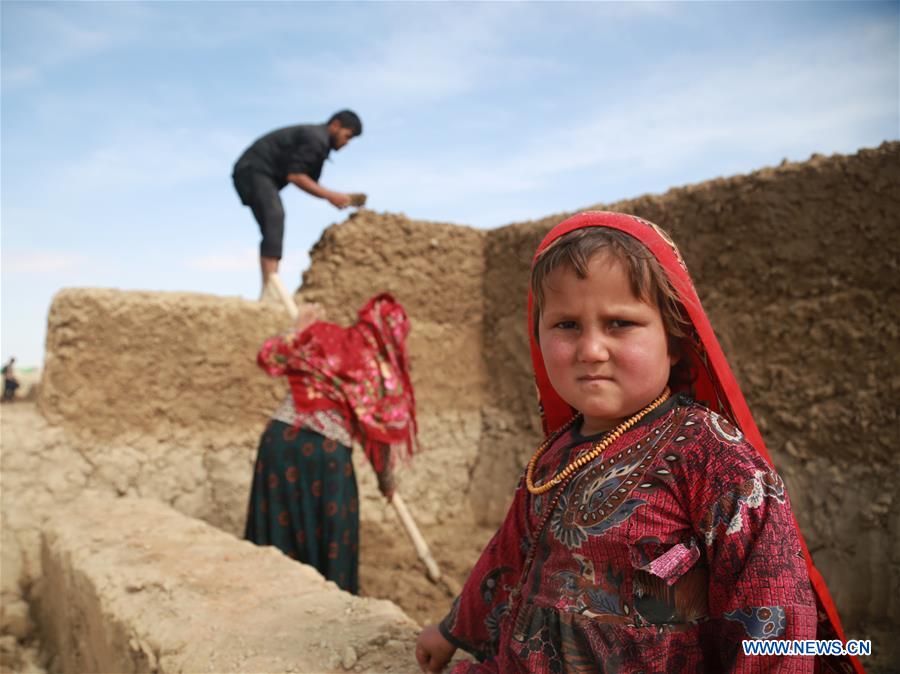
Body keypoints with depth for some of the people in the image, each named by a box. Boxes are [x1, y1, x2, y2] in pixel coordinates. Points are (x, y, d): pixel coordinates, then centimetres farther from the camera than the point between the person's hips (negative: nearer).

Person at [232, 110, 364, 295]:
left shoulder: (317, 139, 19)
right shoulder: (316, 138, -14)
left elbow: (310, 182, 18)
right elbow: (294, 175, -20)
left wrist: (336, 196, 5)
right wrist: (329, 195, -17)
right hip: (254, 170, -11)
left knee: (272, 230, 8)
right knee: (274, 217, -27)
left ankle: (268, 291, 8)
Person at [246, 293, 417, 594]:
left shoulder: (322, 336, 9)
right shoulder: (384, 367, 4)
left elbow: (268, 357, 15)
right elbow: (383, 428, 7)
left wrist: (301, 330, 29)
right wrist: (386, 478, 21)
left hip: (281, 436, 3)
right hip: (326, 449, -3)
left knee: (278, 521, 18)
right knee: (329, 532, 15)